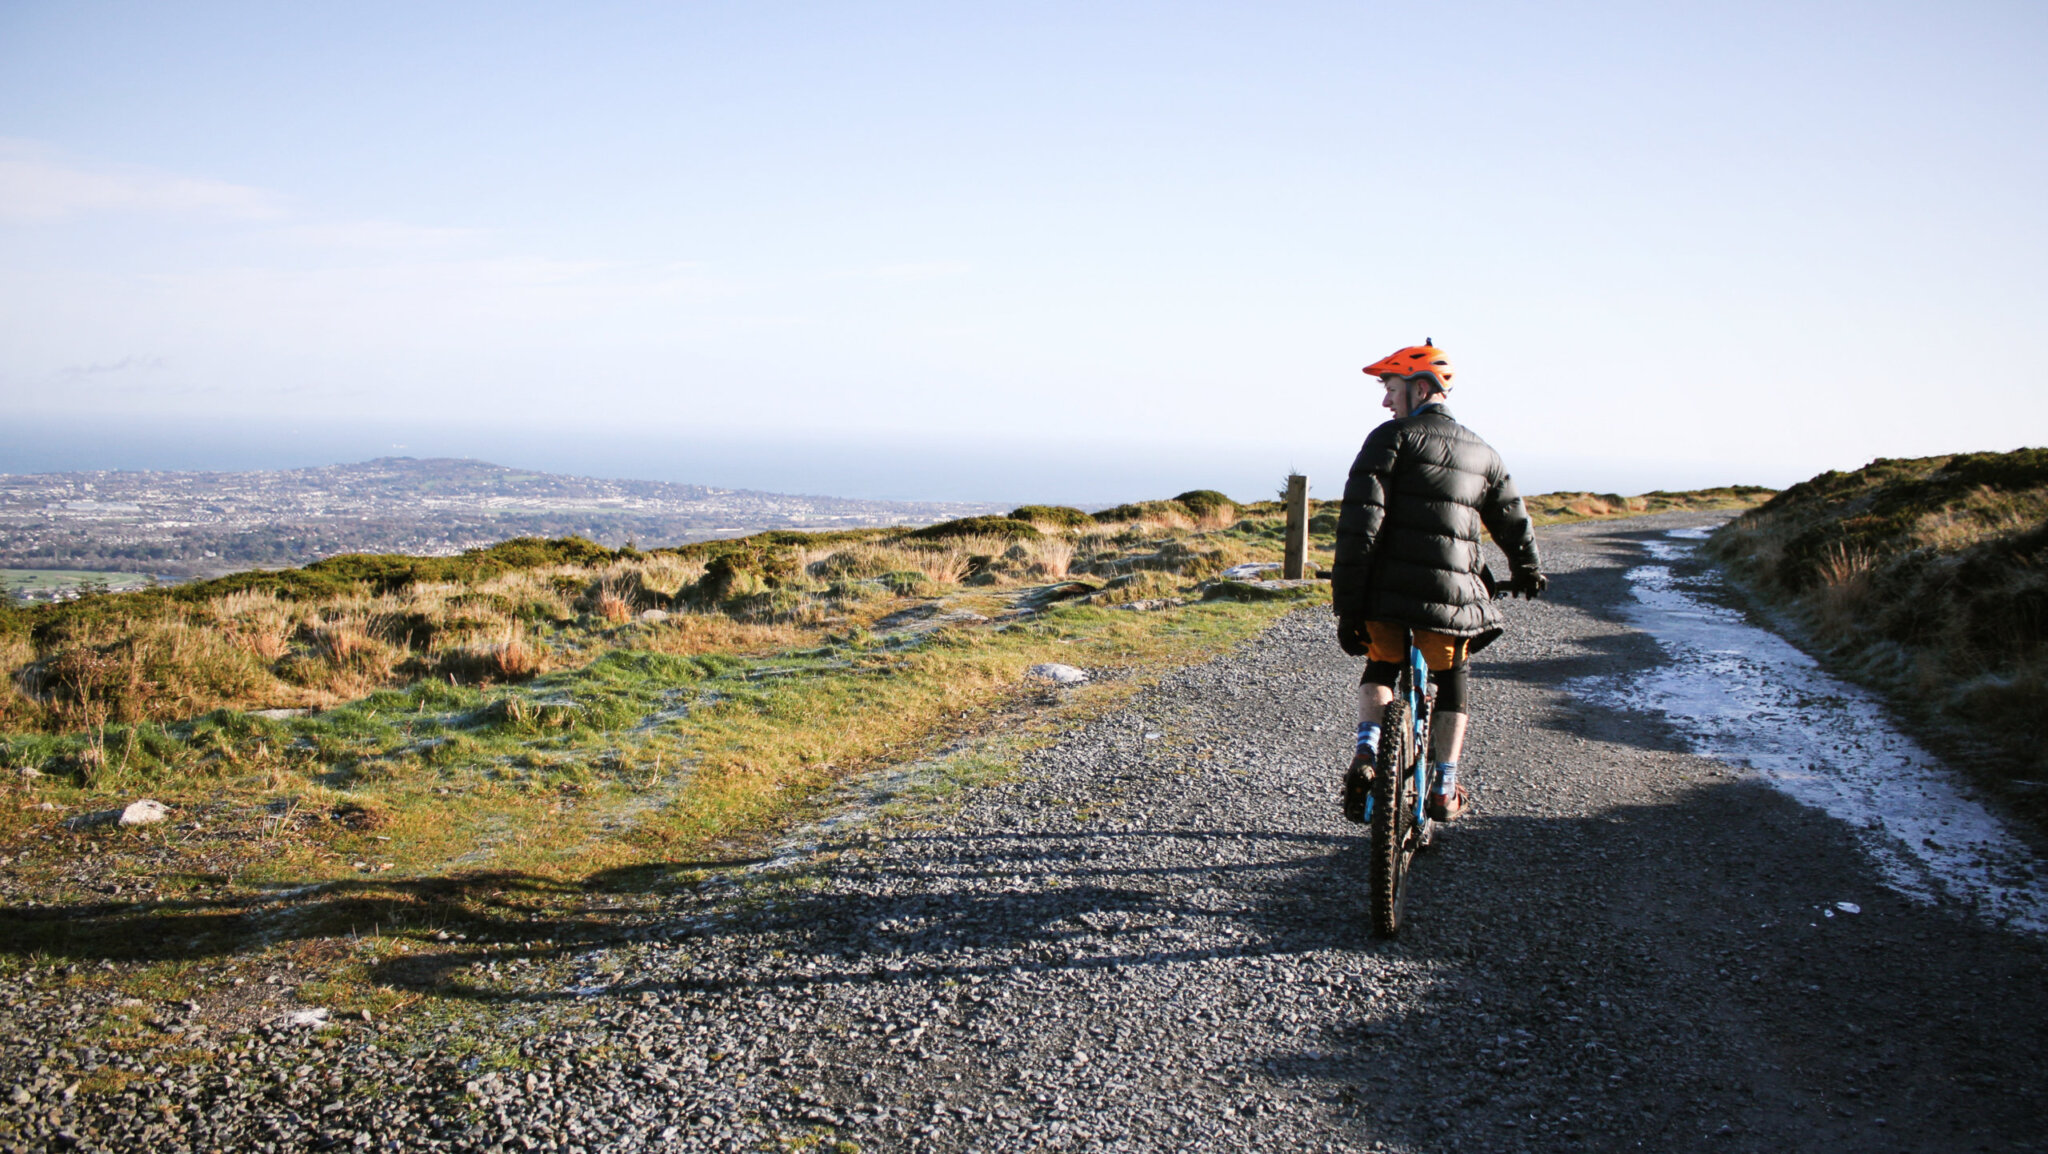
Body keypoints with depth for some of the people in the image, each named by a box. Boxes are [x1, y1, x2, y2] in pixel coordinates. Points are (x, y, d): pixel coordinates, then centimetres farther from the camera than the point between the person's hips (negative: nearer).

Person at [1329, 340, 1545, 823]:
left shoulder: (1392, 438, -1)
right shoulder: (1482, 452, 15)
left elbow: (1360, 523, -11)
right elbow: (1515, 524, 24)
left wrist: (1347, 602, -9)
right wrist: (1529, 572, 44)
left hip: (1387, 591, -2)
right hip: (1452, 595, 3)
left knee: (1380, 669, 23)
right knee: (1450, 681, 25)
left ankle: (1367, 751, 0)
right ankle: (1445, 790, 26)